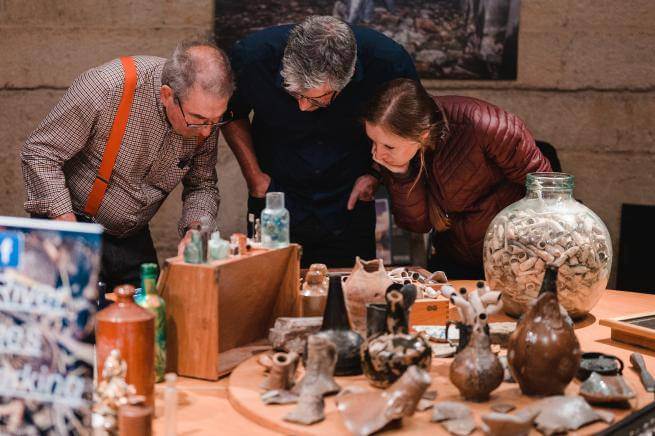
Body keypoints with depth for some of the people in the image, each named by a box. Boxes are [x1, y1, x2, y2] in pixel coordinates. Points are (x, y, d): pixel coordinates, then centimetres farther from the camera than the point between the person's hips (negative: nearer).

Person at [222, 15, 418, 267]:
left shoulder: (390, 64, -24)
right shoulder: (252, 57, -24)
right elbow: (231, 113, 0)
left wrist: (376, 174, -9)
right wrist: (253, 173, -6)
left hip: (350, 209, 0)